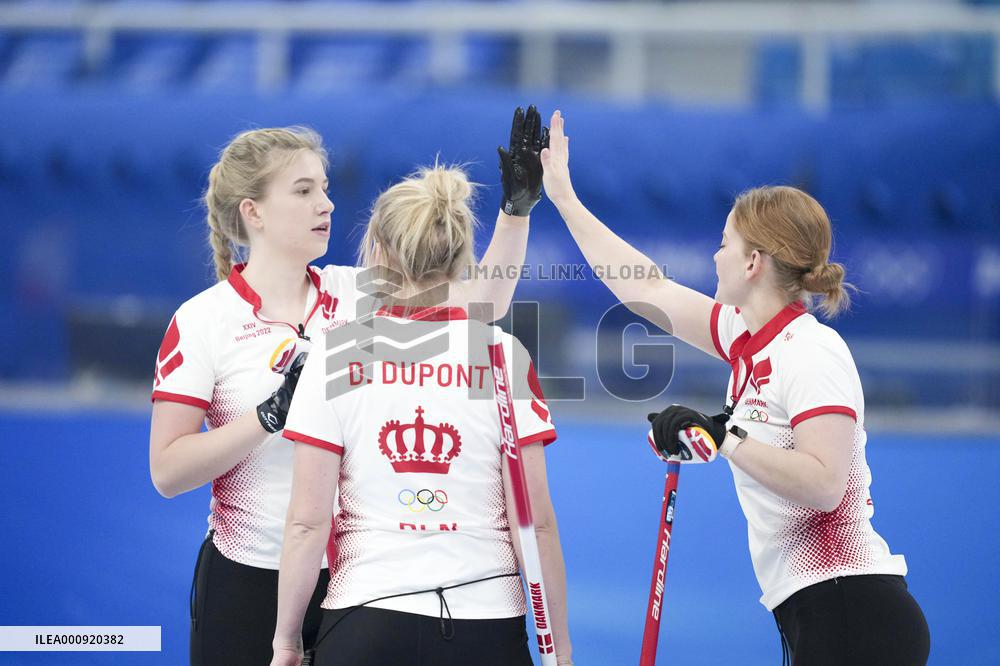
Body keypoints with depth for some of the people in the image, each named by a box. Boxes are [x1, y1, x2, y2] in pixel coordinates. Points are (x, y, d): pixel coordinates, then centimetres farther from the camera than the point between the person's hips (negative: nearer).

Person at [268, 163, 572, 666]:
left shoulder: (336, 356, -2)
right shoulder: (504, 354, -1)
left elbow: (308, 521, -5)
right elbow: (535, 521, -2)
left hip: (365, 618, -1)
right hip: (487, 621, 1)